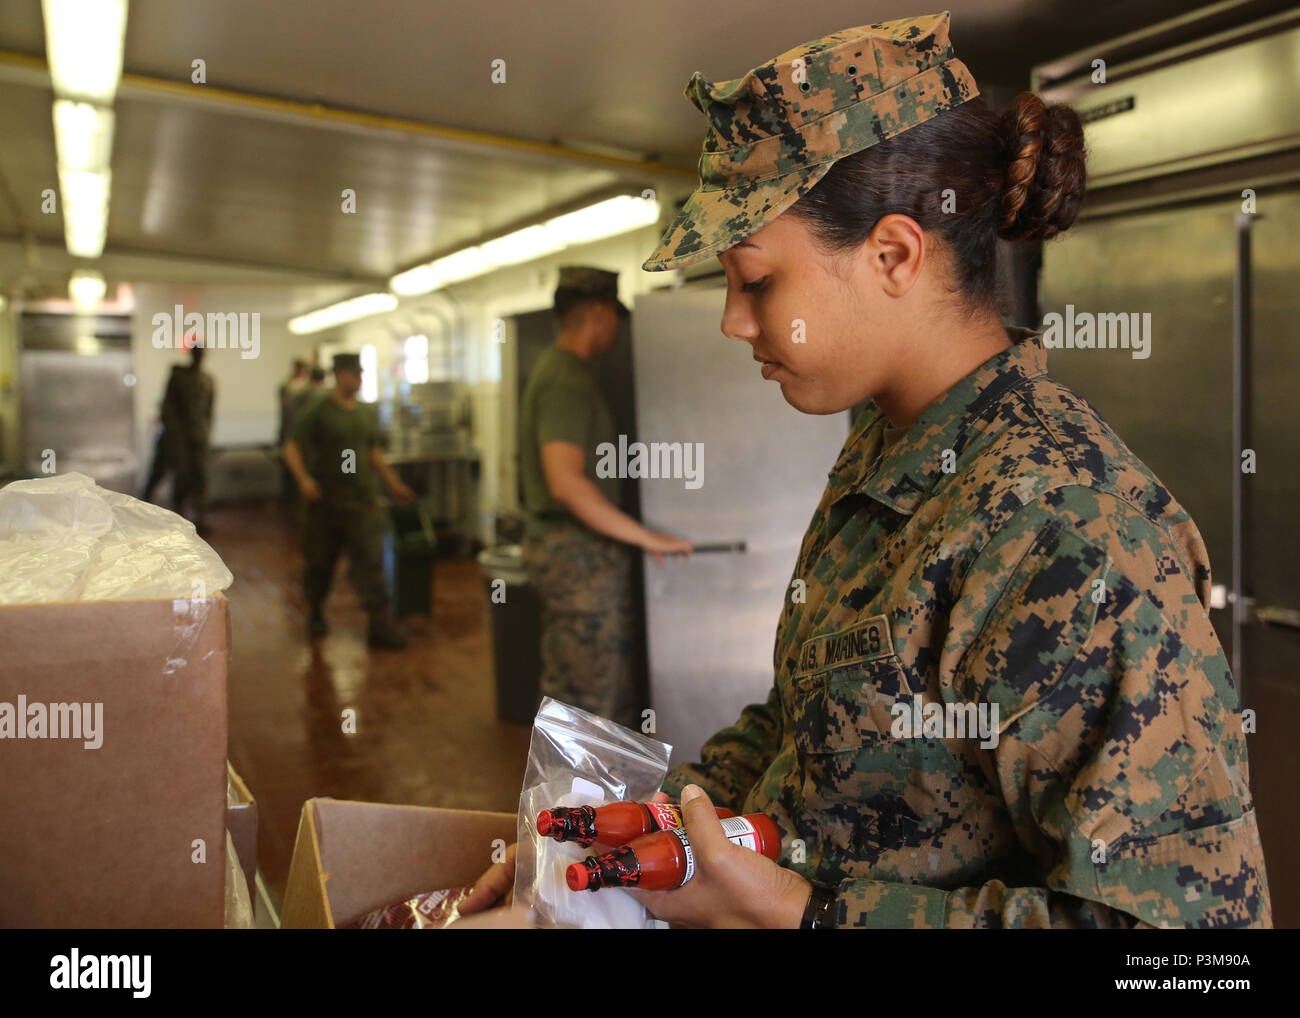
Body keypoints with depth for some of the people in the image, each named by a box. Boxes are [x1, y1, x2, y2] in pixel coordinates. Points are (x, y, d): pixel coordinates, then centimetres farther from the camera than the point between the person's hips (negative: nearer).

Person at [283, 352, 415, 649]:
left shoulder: (367, 412, 10)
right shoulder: (318, 411, -5)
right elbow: (291, 448, -8)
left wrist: (393, 484, 16)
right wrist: (304, 479, -23)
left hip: (362, 496, 3)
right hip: (325, 499, -3)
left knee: (370, 558, -4)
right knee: (319, 560, 9)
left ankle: (379, 624, -5)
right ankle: (315, 614, 32)